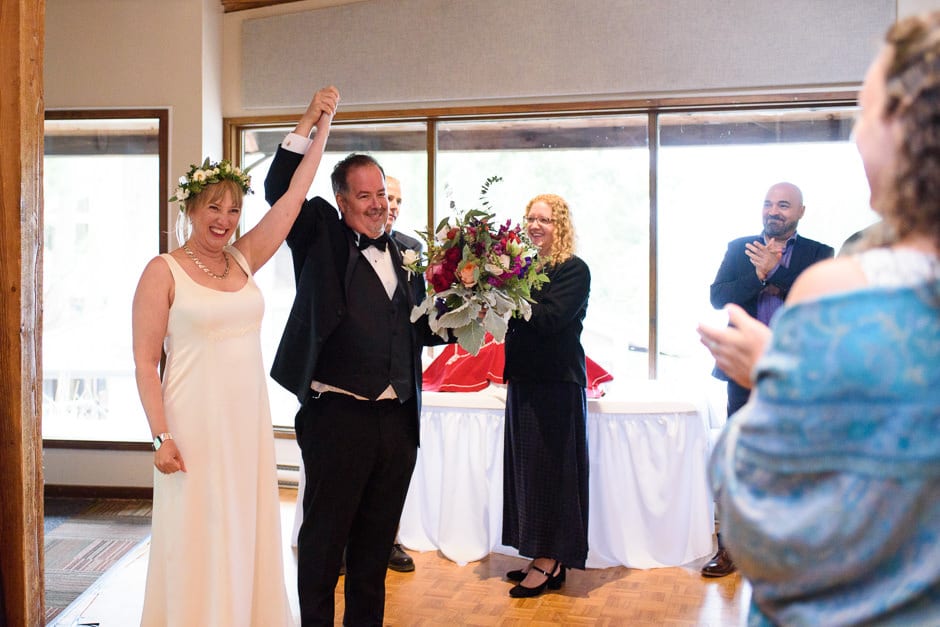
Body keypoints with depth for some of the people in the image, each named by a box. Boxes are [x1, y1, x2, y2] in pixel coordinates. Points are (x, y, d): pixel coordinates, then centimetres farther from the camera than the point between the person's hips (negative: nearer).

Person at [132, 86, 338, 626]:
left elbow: (293, 197, 4)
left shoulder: (244, 260, 8)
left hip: (249, 424, 5)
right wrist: (162, 436, -13)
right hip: (194, 427, -5)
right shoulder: (163, 272, -4)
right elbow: (145, 362, -7)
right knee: (198, 544, 3)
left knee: (248, 536, 12)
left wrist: (322, 127, 2)